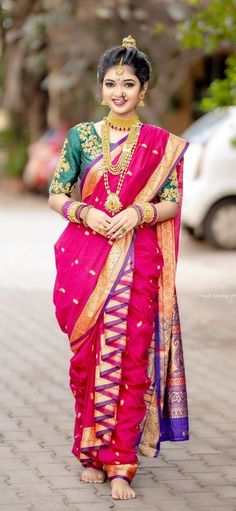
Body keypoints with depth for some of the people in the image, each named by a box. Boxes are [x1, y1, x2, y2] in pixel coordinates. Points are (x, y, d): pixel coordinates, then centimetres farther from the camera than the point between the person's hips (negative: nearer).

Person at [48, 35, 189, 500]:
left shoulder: (161, 143, 4)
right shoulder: (81, 135, 6)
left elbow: (172, 202, 5)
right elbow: (56, 195, 6)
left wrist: (138, 212, -13)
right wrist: (84, 213, -12)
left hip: (137, 263, -1)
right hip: (85, 258, 1)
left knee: (129, 360, -3)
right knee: (88, 356, 3)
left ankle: (120, 464, 2)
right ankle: (90, 452, 17)